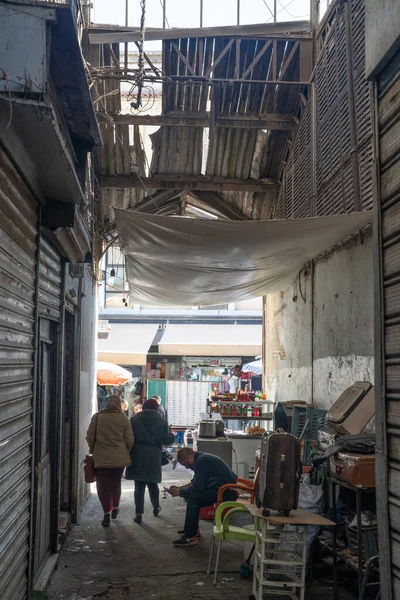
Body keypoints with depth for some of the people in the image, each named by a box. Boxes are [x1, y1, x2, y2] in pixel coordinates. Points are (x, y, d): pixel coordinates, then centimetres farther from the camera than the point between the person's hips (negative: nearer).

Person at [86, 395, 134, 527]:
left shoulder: (97, 417, -3)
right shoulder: (124, 419, -4)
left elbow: (90, 437, 0)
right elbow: (129, 440, -3)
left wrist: (93, 451, 16)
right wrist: (125, 452, 15)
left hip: (101, 458, -1)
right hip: (119, 458, 1)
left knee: (103, 486, 5)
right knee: (116, 484, 20)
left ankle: (107, 513, -2)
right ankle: (115, 508, 32)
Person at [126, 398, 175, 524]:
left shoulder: (134, 420, -2)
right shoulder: (162, 422, -2)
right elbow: (166, 440, 0)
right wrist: (172, 435, 21)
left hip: (137, 456, -1)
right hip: (153, 456, 1)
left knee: (139, 485, 3)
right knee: (152, 483, 18)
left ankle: (139, 513, -1)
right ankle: (156, 508, 32)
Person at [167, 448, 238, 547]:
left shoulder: (201, 462, -16)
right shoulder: (202, 458, 15)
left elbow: (198, 487, -17)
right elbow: (195, 482, 26)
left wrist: (180, 492, -3)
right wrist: (180, 488, 20)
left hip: (227, 492, -11)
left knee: (193, 497, -18)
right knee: (192, 493, 18)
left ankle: (190, 537, -10)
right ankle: (193, 529, 26)